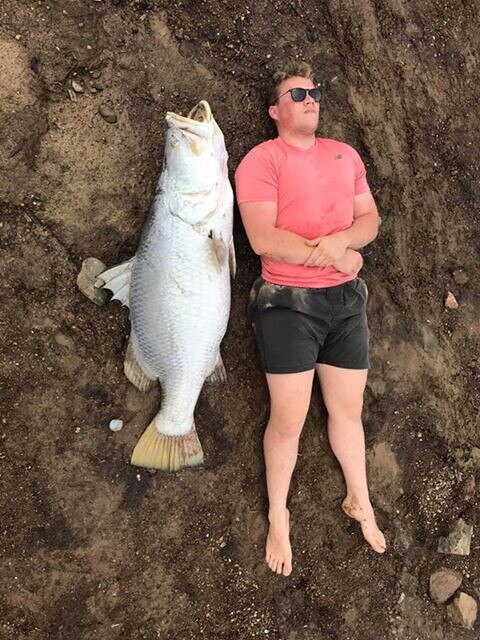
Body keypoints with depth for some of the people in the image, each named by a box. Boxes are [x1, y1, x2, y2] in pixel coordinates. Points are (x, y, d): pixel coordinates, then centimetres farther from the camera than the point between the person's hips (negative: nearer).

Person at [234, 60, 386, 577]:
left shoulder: (345, 155, 12)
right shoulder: (261, 161, -7)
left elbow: (370, 219, 7)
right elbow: (263, 239, -18)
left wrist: (339, 240, -15)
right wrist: (331, 257, -16)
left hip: (346, 299, 5)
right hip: (288, 302, -5)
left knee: (348, 409, 15)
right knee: (289, 420, 0)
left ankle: (360, 502, 36)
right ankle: (278, 517, 23)